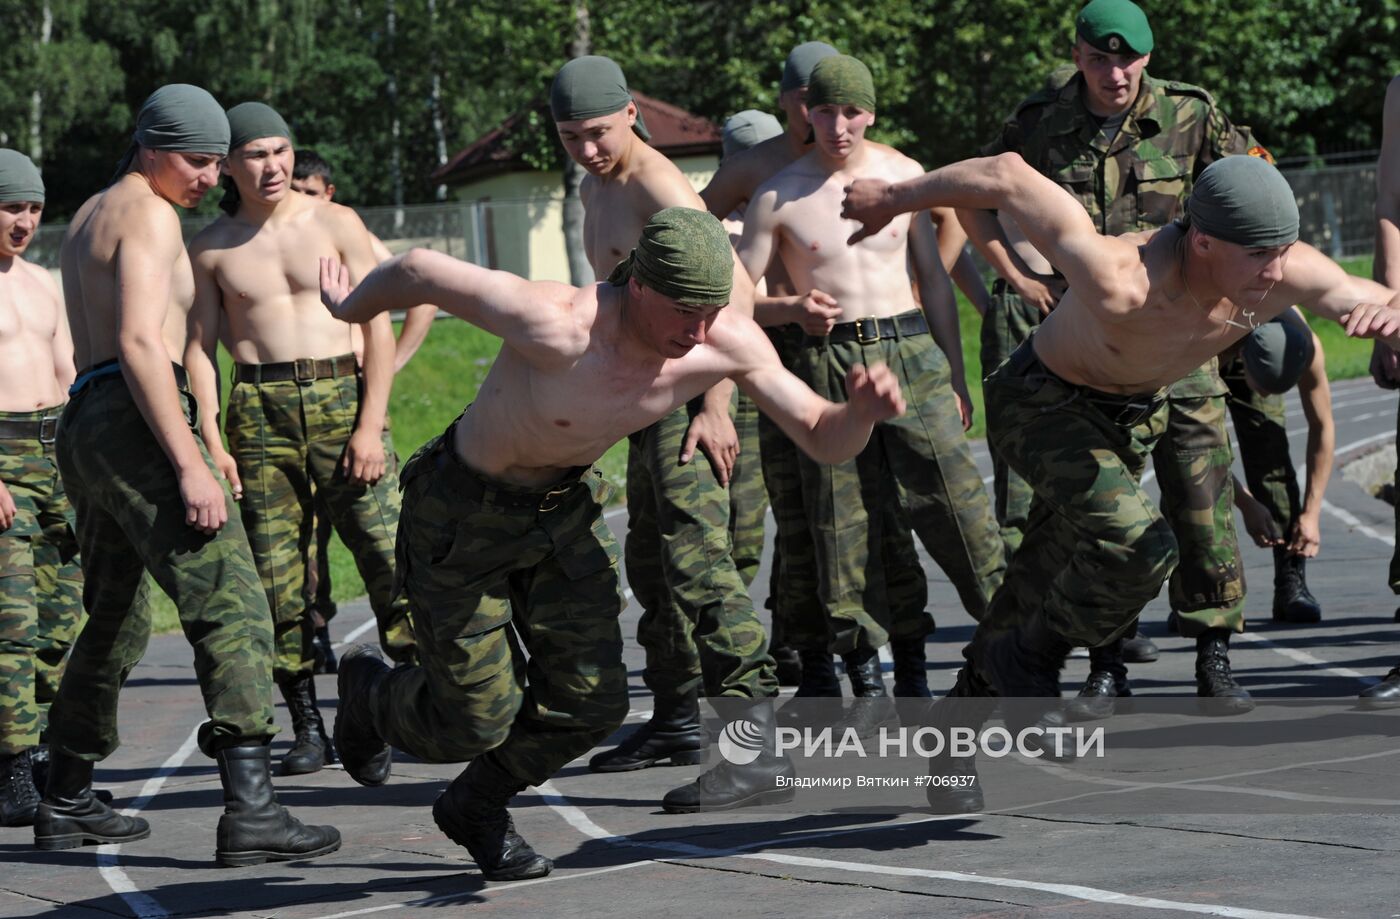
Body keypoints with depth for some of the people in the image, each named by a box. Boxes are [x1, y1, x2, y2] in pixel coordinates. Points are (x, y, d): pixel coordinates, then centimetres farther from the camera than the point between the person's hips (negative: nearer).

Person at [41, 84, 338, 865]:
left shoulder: (89, 219, 24)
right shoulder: (148, 215, -7)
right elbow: (140, 342, -19)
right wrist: (191, 465, -23)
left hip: (85, 424, 10)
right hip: (135, 421, -10)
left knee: (118, 623, 20)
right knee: (232, 606, -16)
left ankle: (66, 803, 26)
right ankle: (251, 807, -27)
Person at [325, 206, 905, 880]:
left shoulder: (728, 341, -23)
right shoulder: (560, 326, -39)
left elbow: (825, 439, -15)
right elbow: (420, 271, -26)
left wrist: (864, 409, -39)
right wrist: (348, 309, -5)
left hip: (566, 506, 5)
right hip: (462, 513, -5)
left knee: (591, 702, 2)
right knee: (476, 722, 2)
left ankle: (475, 807, 31)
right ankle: (369, 692, 37)